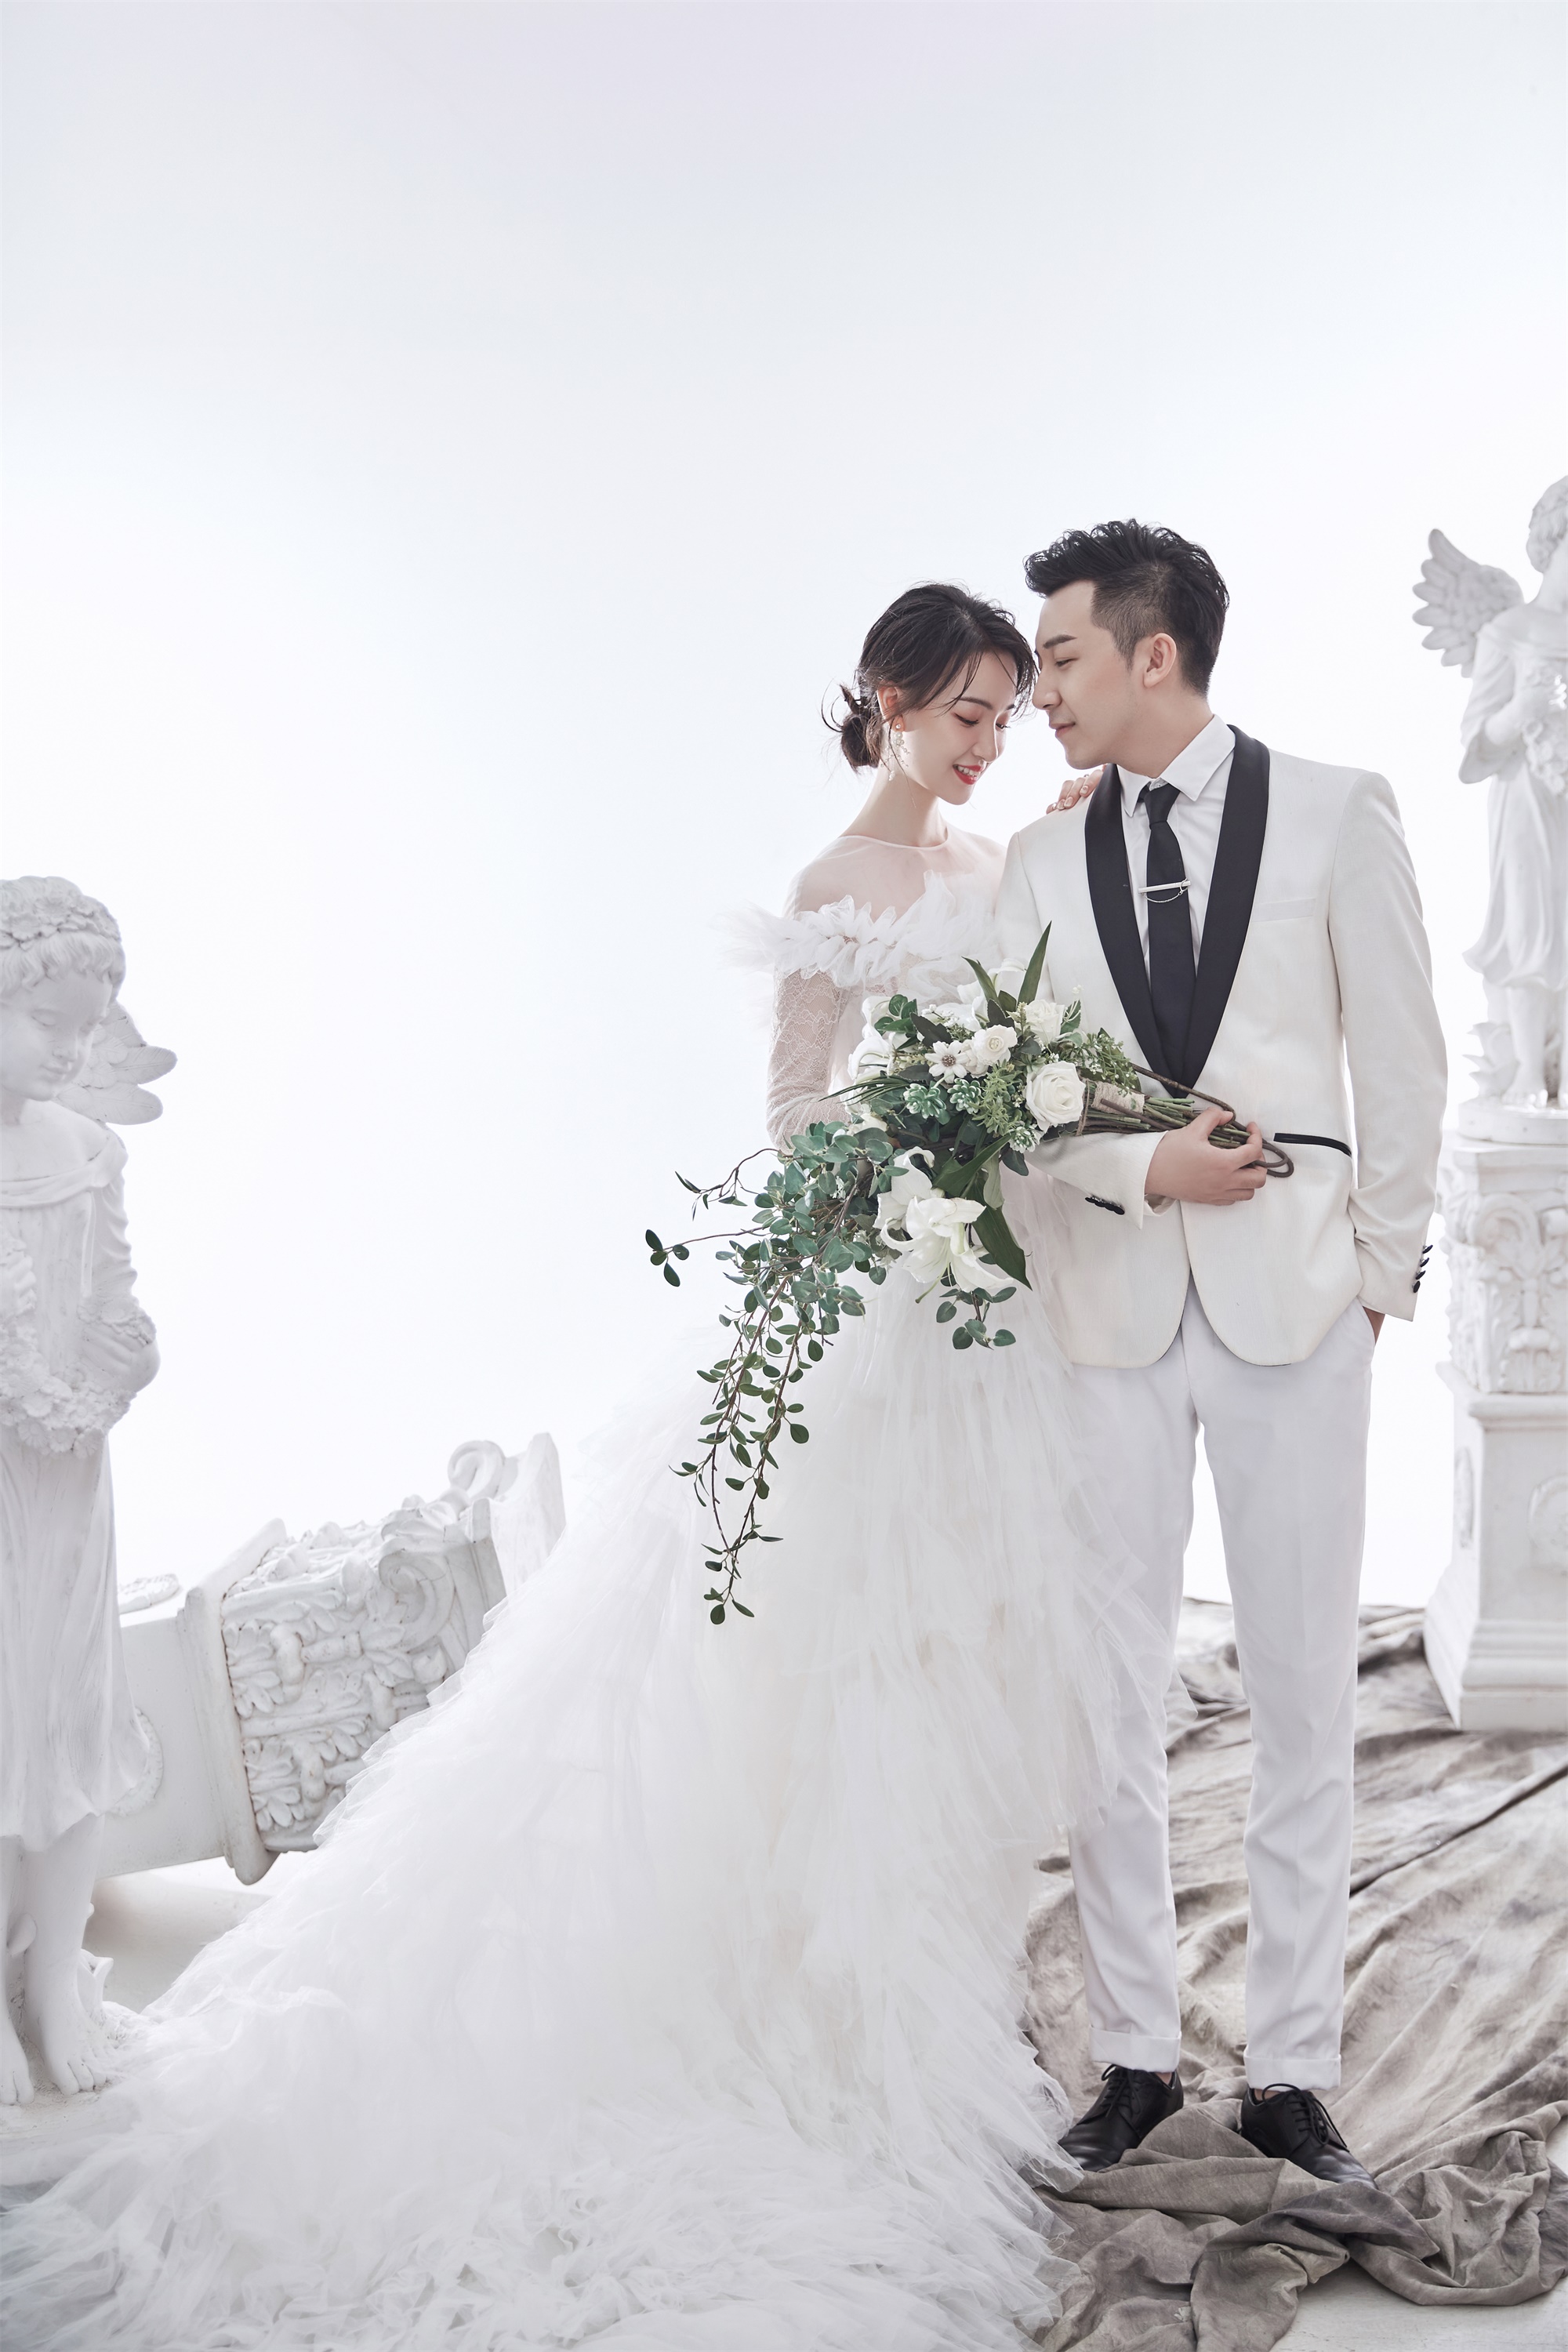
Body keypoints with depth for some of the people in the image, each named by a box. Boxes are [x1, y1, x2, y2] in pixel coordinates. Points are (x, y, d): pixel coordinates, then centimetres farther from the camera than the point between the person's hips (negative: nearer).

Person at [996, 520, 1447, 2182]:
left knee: (1303, 1700, 3)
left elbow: (1402, 1058, 4)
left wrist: (1383, 1268, 3)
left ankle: (1292, 2071, 14)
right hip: (1110, 1310, 3)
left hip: (1293, 1308, -2)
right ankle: (1134, 2054, 18)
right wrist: (1142, 1167, -13)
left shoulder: (1334, 813, 1)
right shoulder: (1043, 859, 8)